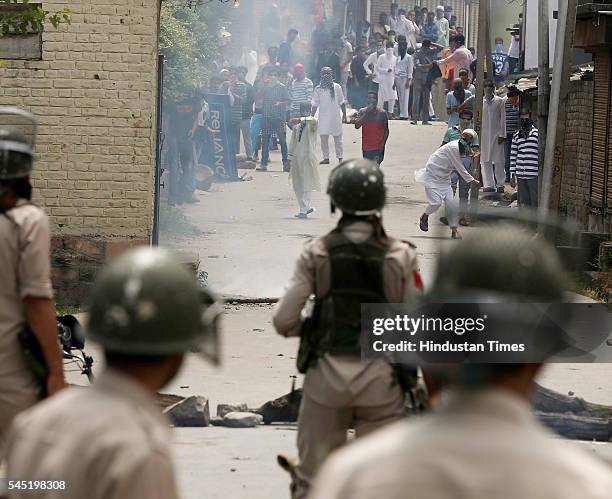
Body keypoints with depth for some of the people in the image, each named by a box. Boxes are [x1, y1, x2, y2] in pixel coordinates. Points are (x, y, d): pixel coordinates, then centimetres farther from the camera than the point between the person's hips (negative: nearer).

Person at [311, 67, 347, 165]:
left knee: (337, 138, 5)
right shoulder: (318, 89, 3)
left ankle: (340, 158, 13)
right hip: (323, 116, 1)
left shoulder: (337, 87, 2)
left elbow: (342, 102, 7)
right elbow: (315, 104, 6)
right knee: (323, 137, -3)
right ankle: (326, 158, 5)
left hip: (335, 116, 0)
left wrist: (344, 115, 5)